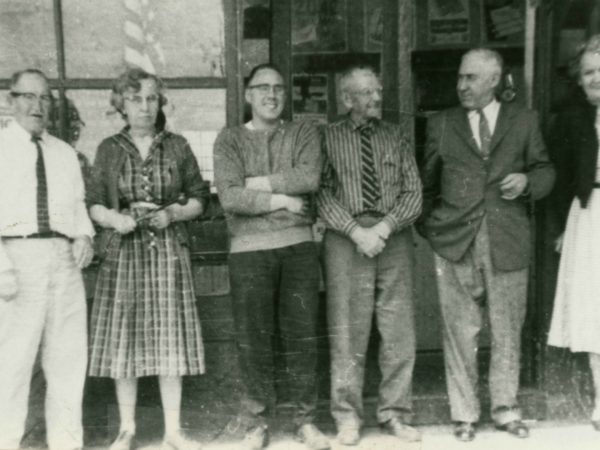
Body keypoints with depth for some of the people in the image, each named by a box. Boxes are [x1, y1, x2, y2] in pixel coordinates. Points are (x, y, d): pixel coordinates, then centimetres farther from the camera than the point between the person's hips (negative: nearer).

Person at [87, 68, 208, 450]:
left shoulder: (177, 146, 6)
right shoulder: (109, 149, 6)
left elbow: (199, 200, 7)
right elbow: (95, 206, 7)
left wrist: (173, 213, -11)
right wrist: (115, 218, -13)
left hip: (168, 252, 0)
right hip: (123, 254, 0)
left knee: (170, 340, 2)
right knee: (124, 340, 3)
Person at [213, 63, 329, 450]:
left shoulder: (304, 134, 9)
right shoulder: (230, 140, 5)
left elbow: (310, 177, -11)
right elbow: (230, 197, -9)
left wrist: (256, 182, -9)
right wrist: (282, 200, -8)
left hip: (298, 246, 1)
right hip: (249, 250, -1)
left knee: (302, 336, 7)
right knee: (254, 340, 5)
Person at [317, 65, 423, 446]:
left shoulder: (397, 137, 12)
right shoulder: (329, 138, 4)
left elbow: (413, 193, 5)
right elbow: (323, 193, -3)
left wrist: (384, 227, -10)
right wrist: (356, 231, -13)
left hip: (394, 236, 2)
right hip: (346, 237, -2)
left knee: (399, 329, 2)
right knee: (348, 330, 0)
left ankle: (395, 413, 15)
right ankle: (348, 417, 12)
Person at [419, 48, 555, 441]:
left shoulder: (524, 121, 10)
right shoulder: (441, 124, 10)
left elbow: (545, 170, 14)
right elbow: (428, 182, 13)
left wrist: (527, 181, -8)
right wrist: (428, 229, 6)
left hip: (508, 242, 1)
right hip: (455, 243, 0)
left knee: (508, 332, 8)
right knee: (460, 333, 2)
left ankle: (506, 410, 24)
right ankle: (465, 414, 16)